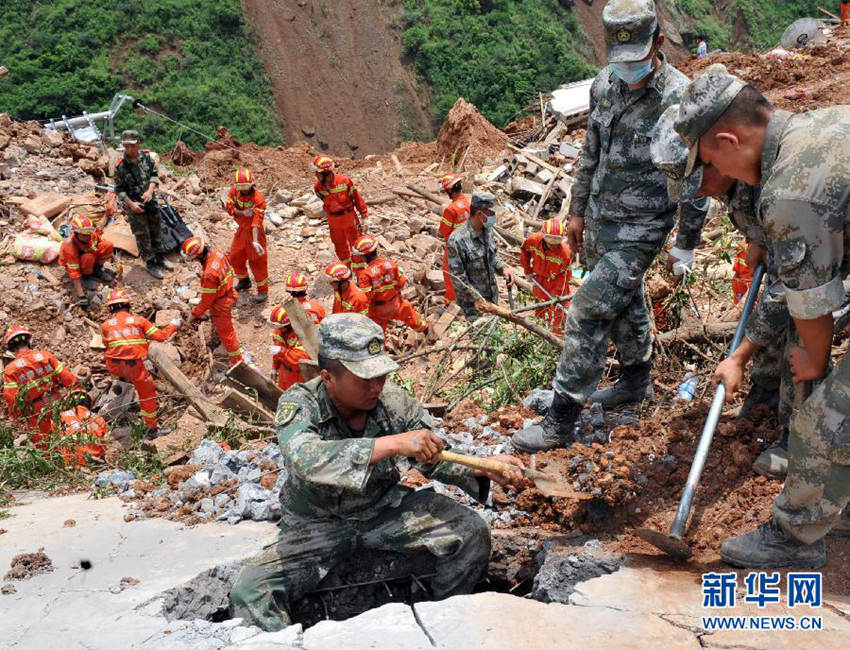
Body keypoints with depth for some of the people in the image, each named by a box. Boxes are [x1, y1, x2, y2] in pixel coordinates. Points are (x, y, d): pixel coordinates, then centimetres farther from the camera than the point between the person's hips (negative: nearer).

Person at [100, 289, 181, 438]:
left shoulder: (106, 325, 6)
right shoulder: (139, 320, 1)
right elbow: (160, 336, 1)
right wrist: (174, 325, 18)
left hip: (114, 366, 3)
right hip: (134, 366, -2)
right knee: (148, 393, 13)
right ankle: (152, 428, 18)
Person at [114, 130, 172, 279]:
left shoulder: (146, 156, -6)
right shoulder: (121, 166, -16)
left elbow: (154, 175, 3)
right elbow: (119, 189, -9)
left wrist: (150, 190, -13)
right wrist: (131, 204, -18)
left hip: (150, 201, 4)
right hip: (134, 205, -4)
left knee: (156, 230, 19)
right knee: (142, 236, 5)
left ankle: (159, 257, 38)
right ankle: (150, 263, 20)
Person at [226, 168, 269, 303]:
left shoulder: (258, 198, -27)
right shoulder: (234, 191, -9)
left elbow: (256, 221, -33)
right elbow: (229, 207, -10)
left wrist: (255, 241, -41)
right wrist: (243, 213, -28)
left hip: (254, 231, -7)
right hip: (241, 229, 7)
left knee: (257, 261, -1)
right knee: (235, 257, 19)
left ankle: (263, 291, 12)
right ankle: (244, 281, 43)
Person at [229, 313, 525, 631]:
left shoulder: (394, 401, -14)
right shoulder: (299, 404, -22)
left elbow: (435, 458, -1)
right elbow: (305, 459, -44)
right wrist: (393, 443, -51)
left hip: (384, 507, 3)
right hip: (317, 523, -3)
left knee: (471, 533, -10)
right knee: (249, 594, -24)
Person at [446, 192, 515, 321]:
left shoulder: (487, 230, -2)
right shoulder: (457, 240, -26)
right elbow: (458, 278, -22)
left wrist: (503, 268, -7)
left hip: (492, 296, 7)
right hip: (471, 300, -7)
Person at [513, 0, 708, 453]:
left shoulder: (680, 100, -20)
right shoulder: (605, 84, 0)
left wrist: (686, 245, -8)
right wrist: (578, 210, 17)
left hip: (640, 229, -7)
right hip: (599, 220, 7)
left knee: (588, 314, -10)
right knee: (625, 304, 22)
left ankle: (560, 422, -3)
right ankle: (637, 381, 44)